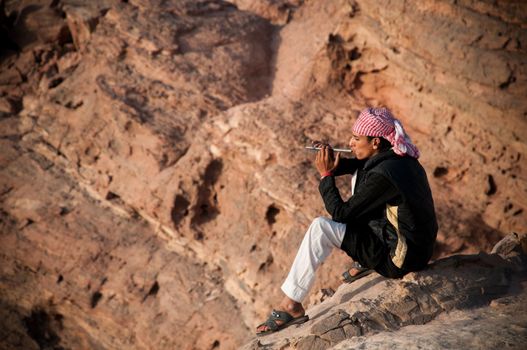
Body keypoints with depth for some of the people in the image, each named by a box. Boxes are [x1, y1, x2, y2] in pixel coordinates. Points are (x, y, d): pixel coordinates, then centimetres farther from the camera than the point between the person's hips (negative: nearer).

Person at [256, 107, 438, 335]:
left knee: (320, 227, -17)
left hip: (399, 259, -10)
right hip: (417, 245, 10)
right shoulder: (398, 157, 2)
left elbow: (341, 214, -17)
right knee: (359, 175, 16)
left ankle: (291, 306, -9)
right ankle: (366, 261, 21)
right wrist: (332, 162, -2)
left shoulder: (383, 175, -25)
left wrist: (326, 175, -8)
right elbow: (355, 164, 19)